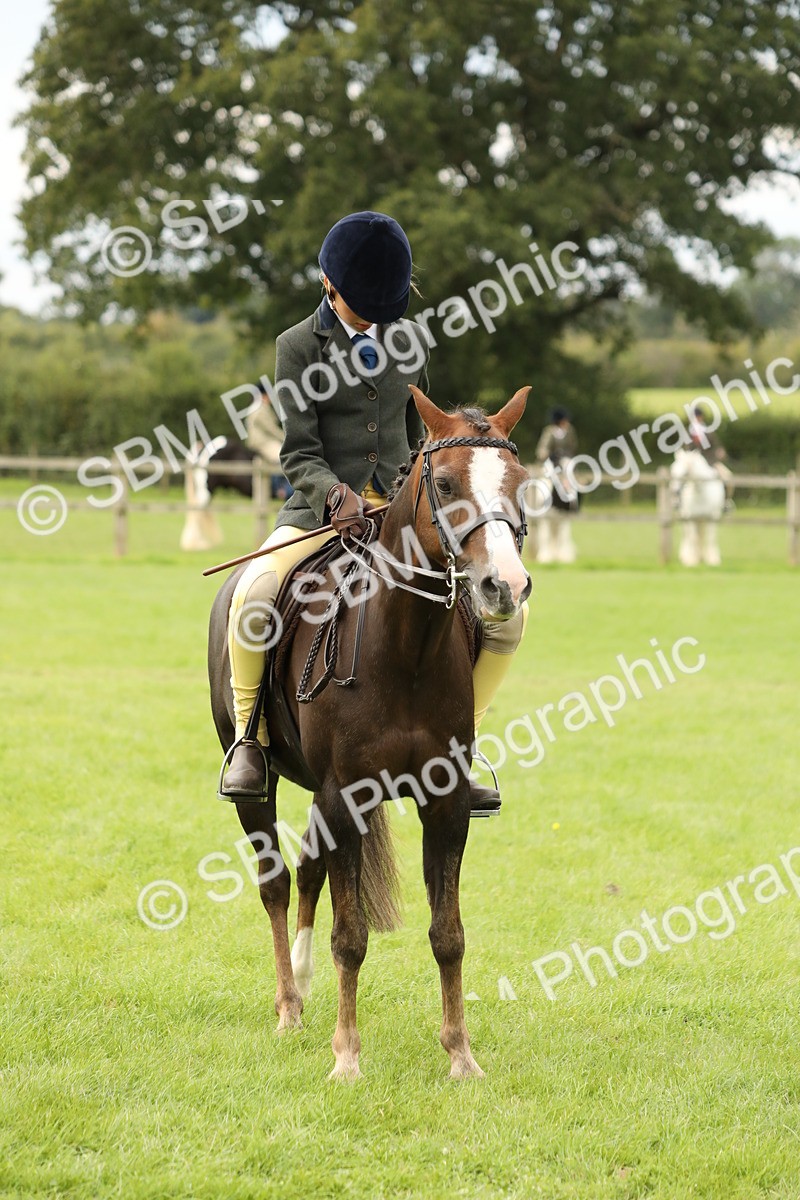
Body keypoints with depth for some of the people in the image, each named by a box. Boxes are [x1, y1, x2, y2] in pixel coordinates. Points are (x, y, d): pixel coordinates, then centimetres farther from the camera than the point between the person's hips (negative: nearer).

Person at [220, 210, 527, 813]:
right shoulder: (299, 346, -1)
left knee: (505, 615, -10)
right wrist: (335, 495, -24)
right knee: (253, 597, -33)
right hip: (322, 506, -4)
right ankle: (251, 740, -12)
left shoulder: (410, 338, 10)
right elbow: (299, 452, -6)